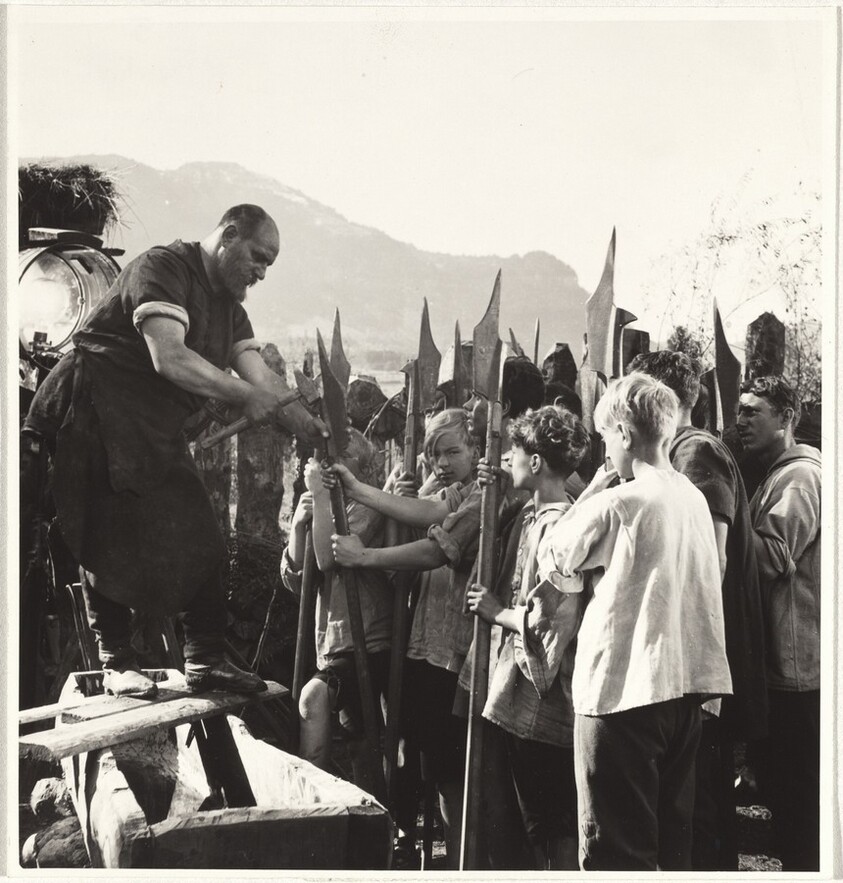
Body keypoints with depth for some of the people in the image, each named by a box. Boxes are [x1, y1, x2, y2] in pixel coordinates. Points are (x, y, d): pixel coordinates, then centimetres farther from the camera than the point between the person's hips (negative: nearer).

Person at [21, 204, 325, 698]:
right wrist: (246, 395, -24)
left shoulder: (229, 306, 13)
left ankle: (206, 660, 11)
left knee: (201, 542, 3)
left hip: (159, 434, 9)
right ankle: (117, 663, 8)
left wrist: (304, 420, -12)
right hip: (100, 415, -8)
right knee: (112, 543, -4)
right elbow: (169, 359, -27)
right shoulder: (162, 269, -14)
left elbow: (260, 377, 4)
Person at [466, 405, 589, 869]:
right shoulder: (530, 514, 7)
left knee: (551, 823, 3)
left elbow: (551, 619, -25)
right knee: (540, 818, 20)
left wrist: (497, 611, -8)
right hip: (523, 694, 9)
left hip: (543, 698, -9)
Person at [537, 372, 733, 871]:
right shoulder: (694, 497, 7)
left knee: (615, 849, 2)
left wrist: (590, 491, 1)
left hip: (623, 686, -8)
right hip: (686, 683, 8)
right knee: (672, 837, 19)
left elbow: (550, 566, -3)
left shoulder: (615, 503, -15)